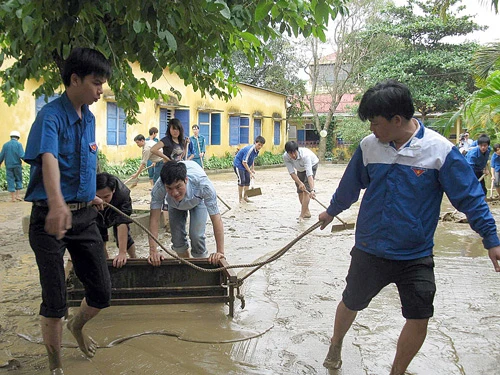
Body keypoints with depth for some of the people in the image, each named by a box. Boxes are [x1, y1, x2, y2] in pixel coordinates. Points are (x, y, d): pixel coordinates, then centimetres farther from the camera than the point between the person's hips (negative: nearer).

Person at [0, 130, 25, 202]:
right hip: (17, 165, -2)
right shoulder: (18, 144, -5)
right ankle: (17, 195, 5)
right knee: (18, 180, 11)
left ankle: (13, 197, 4)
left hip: (8, 166, 2)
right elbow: (21, 155, -14)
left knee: (10, 180, 4)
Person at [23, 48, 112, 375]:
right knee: (55, 302, 1)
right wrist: (57, 204, -51)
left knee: (102, 294, 9)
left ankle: (77, 326, 43)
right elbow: (48, 158, -35)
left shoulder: (89, 118, 9)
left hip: (84, 216, 7)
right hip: (51, 217, -6)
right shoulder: (51, 115, -16)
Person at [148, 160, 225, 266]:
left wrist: (220, 252, -46)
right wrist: (153, 251, -43)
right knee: (177, 238, -4)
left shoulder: (203, 184, -46)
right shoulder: (159, 187, -42)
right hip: (175, 205, 2)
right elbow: (154, 219, -37)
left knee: (196, 236, -17)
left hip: (198, 201, -2)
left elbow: (216, 219, -43)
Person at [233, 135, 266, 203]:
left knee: (247, 180, 7)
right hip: (238, 164, -9)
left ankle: (245, 197, 17)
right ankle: (240, 198, -2)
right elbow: (244, 162, -29)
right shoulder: (249, 150, -31)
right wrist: (250, 173, -27)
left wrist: (253, 169, 10)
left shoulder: (257, 150, -4)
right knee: (241, 180, -11)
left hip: (245, 165, 9)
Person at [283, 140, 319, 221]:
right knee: (300, 190, 5)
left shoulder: (305, 155, -44)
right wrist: (299, 183, -41)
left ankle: (302, 215, -17)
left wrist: (312, 190, -60)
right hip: (300, 168, 5)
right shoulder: (285, 157, -31)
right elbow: (292, 172, -27)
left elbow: (309, 174, -51)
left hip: (312, 165, -5)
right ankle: (307, 212, 22)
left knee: (306, 189, -18)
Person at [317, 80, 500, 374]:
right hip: (369, 250, 2)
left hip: (416, 255, -2)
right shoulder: (369, 146, -6)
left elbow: (470, 197, -10)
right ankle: (335, 347, 47)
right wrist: (332, 212, 24)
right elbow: (349, 186, 11)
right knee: (351, 304, 17)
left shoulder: (441, 150, -16)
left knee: (419, 318, 0)